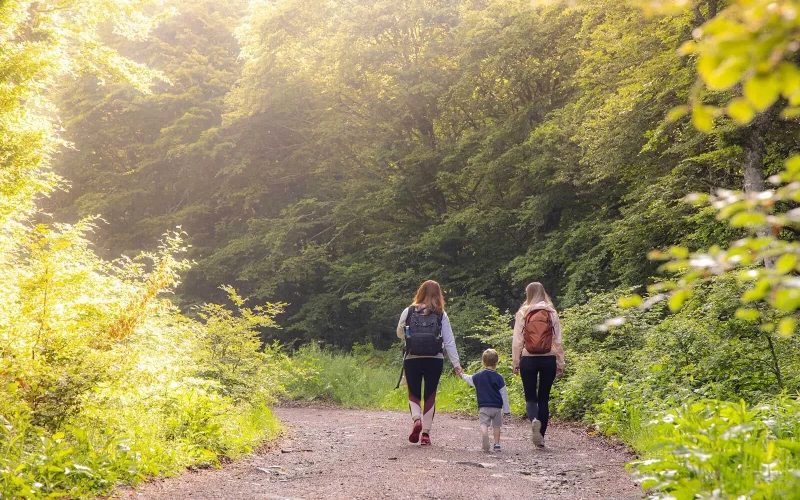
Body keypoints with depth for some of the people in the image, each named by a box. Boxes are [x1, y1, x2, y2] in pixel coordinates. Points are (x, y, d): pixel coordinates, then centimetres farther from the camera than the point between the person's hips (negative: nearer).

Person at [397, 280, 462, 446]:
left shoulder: (408, 312, 0)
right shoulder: (441, 315, 0)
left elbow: (400, 334, 14)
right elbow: (449, 341, -1)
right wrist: (456, 364, 3)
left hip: (412, 359, 0)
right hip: (435, 360, 0)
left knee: (414, 394, 13)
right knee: (430, 396, 9)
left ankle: (416, 419, -14)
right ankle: (426, 433, 8)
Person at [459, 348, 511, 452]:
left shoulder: (478, 376, 2)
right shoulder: (499, 378, -3)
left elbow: (469, 379, 23)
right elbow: (504, 394, -1)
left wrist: (462, 375, 46)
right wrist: (506, 410, 5)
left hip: (483, 407, 0)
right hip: (497, 407, 0)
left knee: (484, 424, -8)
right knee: (496, 426, 14)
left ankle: (485, 445, -31)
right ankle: (497, 444, 15)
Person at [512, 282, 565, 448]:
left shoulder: (522, 313, -1)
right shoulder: (552, 313, 3)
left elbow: (517, 341, -1)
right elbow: (558, 341, 3)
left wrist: (515, 363, 6)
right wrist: (560, 364, 9)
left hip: (528, 360, -1)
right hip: (548, 360, 1)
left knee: (530, 397, 8)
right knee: (544, 398, 10)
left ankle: (534, 420, -23)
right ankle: (541, 436, 10)